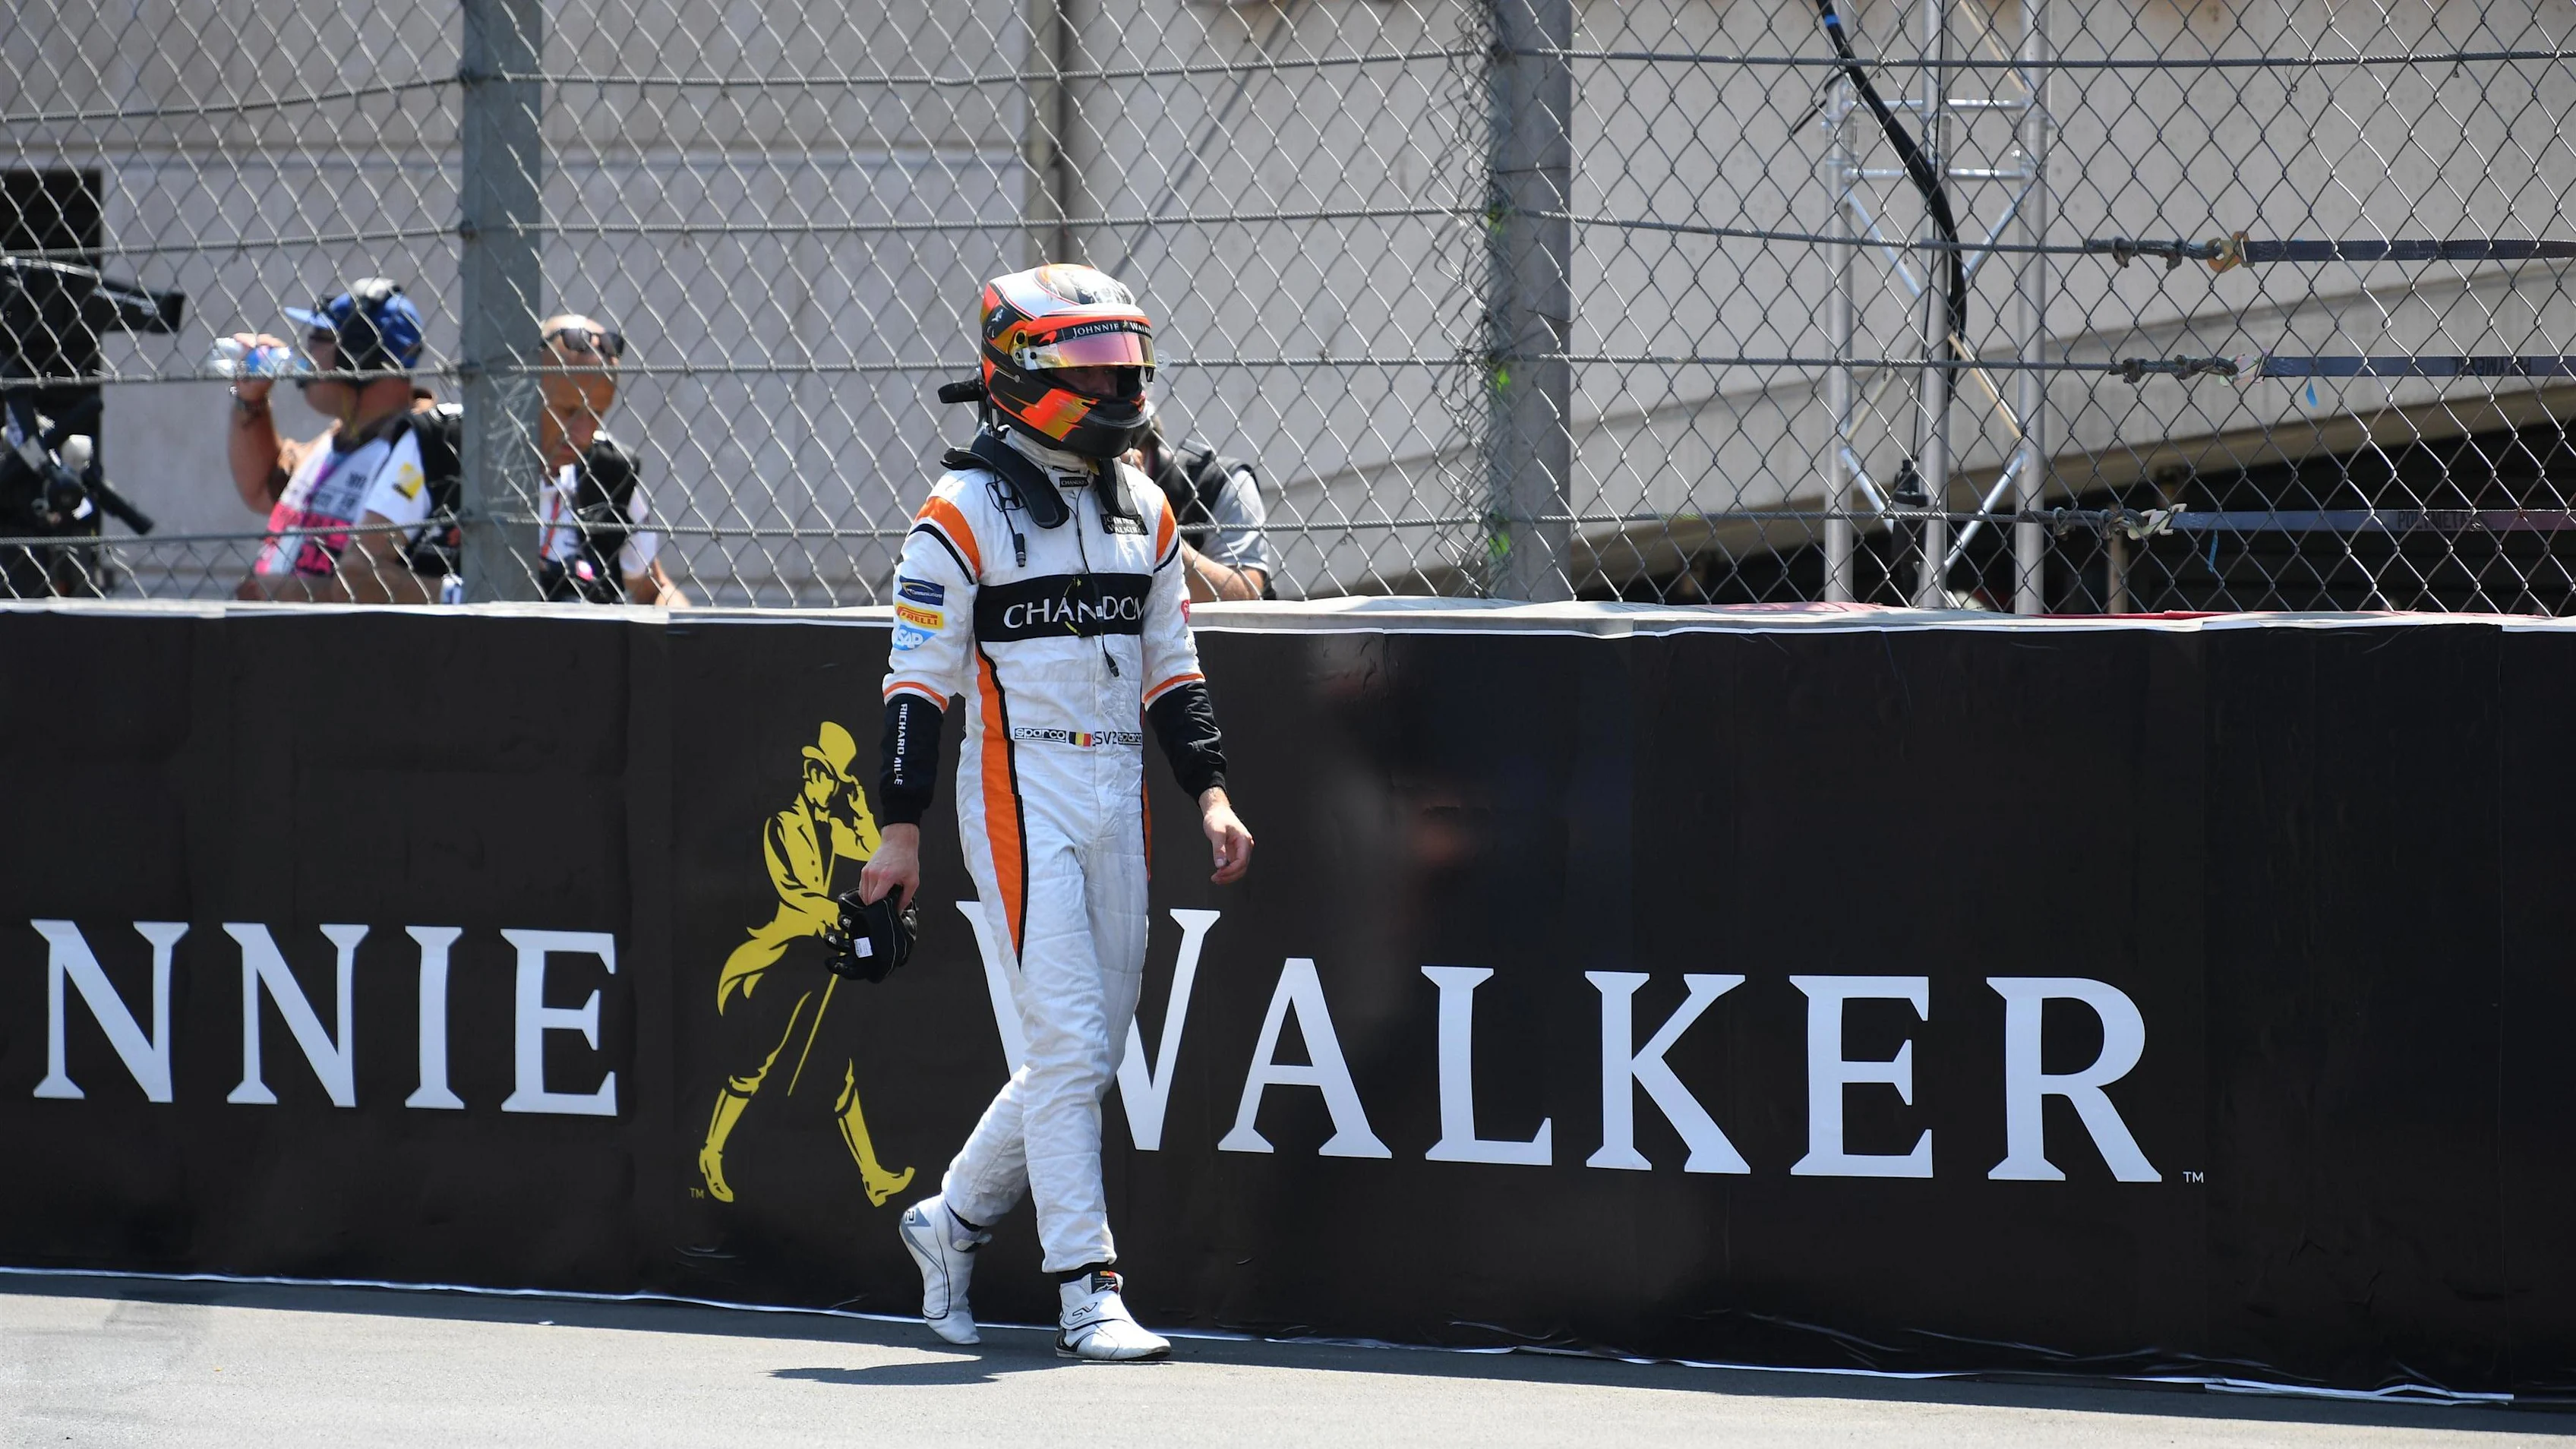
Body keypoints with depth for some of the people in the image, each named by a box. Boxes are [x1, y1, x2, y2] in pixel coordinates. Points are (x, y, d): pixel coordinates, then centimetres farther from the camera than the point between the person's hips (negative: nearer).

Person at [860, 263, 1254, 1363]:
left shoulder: (1143, 510, 13)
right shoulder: (965, 511, -6)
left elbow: (1171, 666, 18)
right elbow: (917, 682, -6)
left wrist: (1210, 794, 8)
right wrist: (899, 830, -10)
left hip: (1118, 795, 7)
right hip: (1019, 787, -7)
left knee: (1090, 1048, 9)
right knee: (1070, 1046, -11)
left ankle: (952, 1219, 29)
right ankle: (1086, 1295, -8)